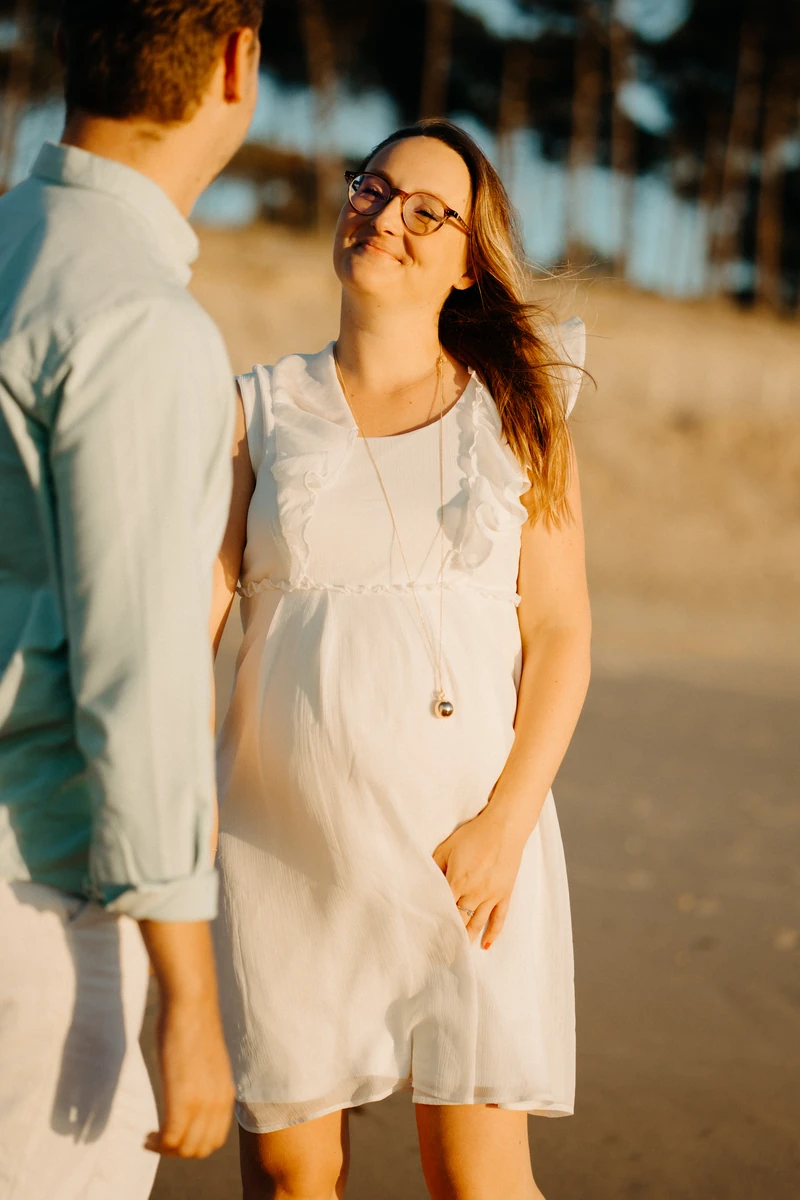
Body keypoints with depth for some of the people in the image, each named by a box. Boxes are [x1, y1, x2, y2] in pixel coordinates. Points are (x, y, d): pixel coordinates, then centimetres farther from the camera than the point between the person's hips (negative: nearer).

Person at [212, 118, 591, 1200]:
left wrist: (505, 825, -11)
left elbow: (561, 636, 1)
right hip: (286, 842, 1)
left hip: (470, 840, -1)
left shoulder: (519, 415, 5)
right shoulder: (260, 412, 6)